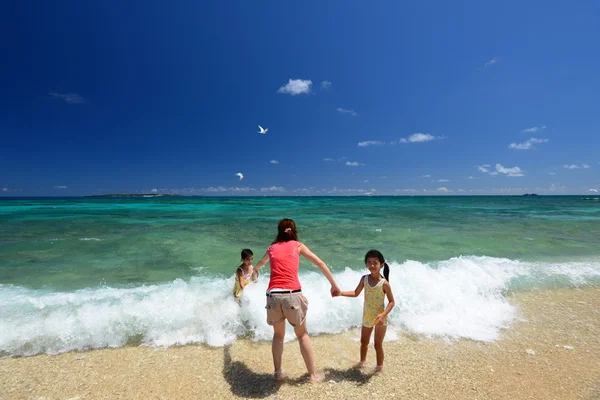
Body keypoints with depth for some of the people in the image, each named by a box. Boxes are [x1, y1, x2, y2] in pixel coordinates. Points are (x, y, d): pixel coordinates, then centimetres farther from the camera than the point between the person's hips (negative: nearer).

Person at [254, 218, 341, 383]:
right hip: (292, 294, -2)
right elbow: (320, 264, 9)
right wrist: (334, 285, 16)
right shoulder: (298, 246, 12)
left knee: (278, 334, 26)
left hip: (273, 295, 2)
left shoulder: (272, 248, 18)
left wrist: (255, 270, 63)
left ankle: (277, 372, 31)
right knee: (302, 335, 20)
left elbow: (261, 262, 40)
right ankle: (312, 374, 24)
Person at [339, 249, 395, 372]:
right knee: (364, 342, 22)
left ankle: (379, 366, 34)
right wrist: (340, 293, -9)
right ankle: (363, 360, 47)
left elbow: (392, 301, -14)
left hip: (380, 319, -4)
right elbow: (356, 293, 1)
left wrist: (383, 314, -27)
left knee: (378, 345, 9)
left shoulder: (384, 283, -21)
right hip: (367, 317, 5)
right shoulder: (364, 279, -9)